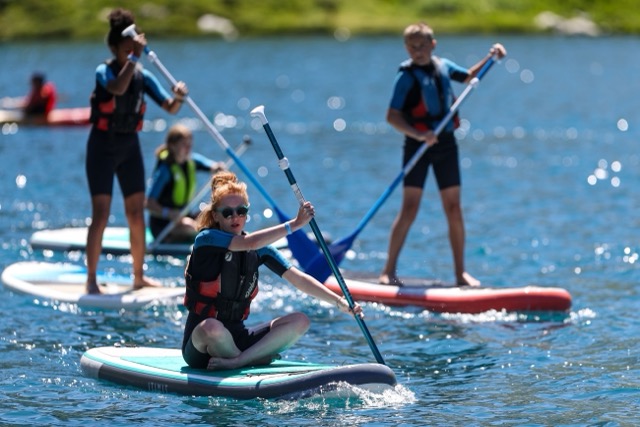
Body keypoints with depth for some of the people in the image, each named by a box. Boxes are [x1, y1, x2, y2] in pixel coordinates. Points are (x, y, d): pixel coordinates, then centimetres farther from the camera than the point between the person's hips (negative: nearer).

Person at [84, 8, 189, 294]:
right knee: (101, 214, -9)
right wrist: (134, 58, -34)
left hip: (130, 146, 5)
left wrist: (178, 97, -24)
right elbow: (118, 88, -36)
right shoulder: (104, 72, -12)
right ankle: (91, 279, -4)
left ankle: (138, 276, 15)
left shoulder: (144, 77, 3)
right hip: (102, 146, -5)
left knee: (137, 213, 5)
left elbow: (169, 108, -3)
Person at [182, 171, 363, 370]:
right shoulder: (206, 239, -11)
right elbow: (250, 244, -28)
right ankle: (253, 360, -12)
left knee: (300, 321, -11)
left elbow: (298, 279, 2)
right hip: (201, 342, -6)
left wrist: (341, 303, -9)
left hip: (236, 337, 6)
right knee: (212, 327, -41)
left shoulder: (259, 249, 7)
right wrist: (295, 224, -24)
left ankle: (236, 361, -24)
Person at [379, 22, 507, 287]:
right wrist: (417, 135, -29)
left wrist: (490, 58, 15)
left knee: (454, 209, 5)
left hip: (445, 144, 5)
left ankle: (460, 272, 11)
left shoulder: (444, 66, 7)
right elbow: (392, 116, -17)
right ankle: (389, 271, -2)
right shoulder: (406, 76, -10)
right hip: (418, 144, -5)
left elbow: (468, 77, 28)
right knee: (409, 208, -9)